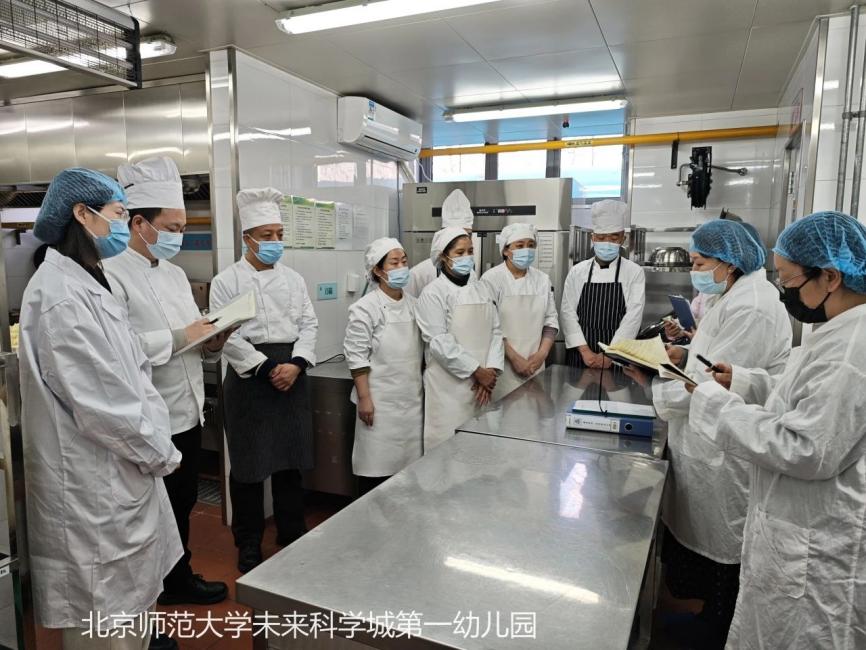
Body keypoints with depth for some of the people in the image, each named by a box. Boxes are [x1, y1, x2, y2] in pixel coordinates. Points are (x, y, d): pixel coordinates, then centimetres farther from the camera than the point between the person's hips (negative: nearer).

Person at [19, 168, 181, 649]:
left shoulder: (92, 283, 10)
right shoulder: (59, 294, -20)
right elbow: (100, 399, -23)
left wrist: (158, 440, 5)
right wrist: (159, 451, -10)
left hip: (124, 471, 9)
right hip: (93, 482, -9)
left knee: (133, 596, 22)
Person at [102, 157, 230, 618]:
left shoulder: (175, 274, 12)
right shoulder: (112, 274, -15)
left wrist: (211, 342, -4)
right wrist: (179, 338, -23)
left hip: (187, 413, 8)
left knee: (182, 504, 22)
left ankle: (179, 579, 42)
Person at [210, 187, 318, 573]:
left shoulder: (293, 279, 9)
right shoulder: (226, 281, -3)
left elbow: (308, 325, 5)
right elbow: (227, 336, -10)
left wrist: (295, 364, -10)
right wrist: (267, 368, -15)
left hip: (291, 373, 4)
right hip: (249, 376, -3)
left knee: (291, 458, 12)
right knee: (249, 462, 5)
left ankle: (293, 536, 29)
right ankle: (248, 544, 23)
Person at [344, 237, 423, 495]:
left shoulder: (413, 304, 8)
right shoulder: (365, 308, -11)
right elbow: (357, 357, -12)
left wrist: (422, 390, 15)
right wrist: (364, 398, -15)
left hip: (411, 398, 6)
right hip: (381, 400, -6)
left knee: (408, 458, 12)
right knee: (377, 461, 2)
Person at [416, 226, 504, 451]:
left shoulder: (481, 289, 10)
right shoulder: (433, 293, -8)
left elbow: (495, 331, 7)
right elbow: (439, 342, -15)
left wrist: (491, 371, -7)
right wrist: (477, 371, -14)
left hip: (482, 384, 6)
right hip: (450, 385, -6)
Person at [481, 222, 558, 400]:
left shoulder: (542, 279, 7)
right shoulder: (491, 279, -9)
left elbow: (551, 320, 9)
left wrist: (541, 354, -5)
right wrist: (515, 358, -14)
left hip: (535, 365, 4)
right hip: (503, 367, -4)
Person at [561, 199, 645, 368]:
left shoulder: (635, 273, -1)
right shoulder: (577, 272, 3)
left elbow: (633, 316, -9)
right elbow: (567, 312, -2)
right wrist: (585, 351, -12)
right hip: (581, 356, 1)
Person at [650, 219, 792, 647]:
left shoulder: (751, 309, -24)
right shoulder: (735, 296, 10)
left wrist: (654, 389, -16)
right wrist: (686, 355, 3)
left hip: (724, 450, -10)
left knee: (722, 543, 9)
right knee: (700, 532, 22)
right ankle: (709, 610, 41)